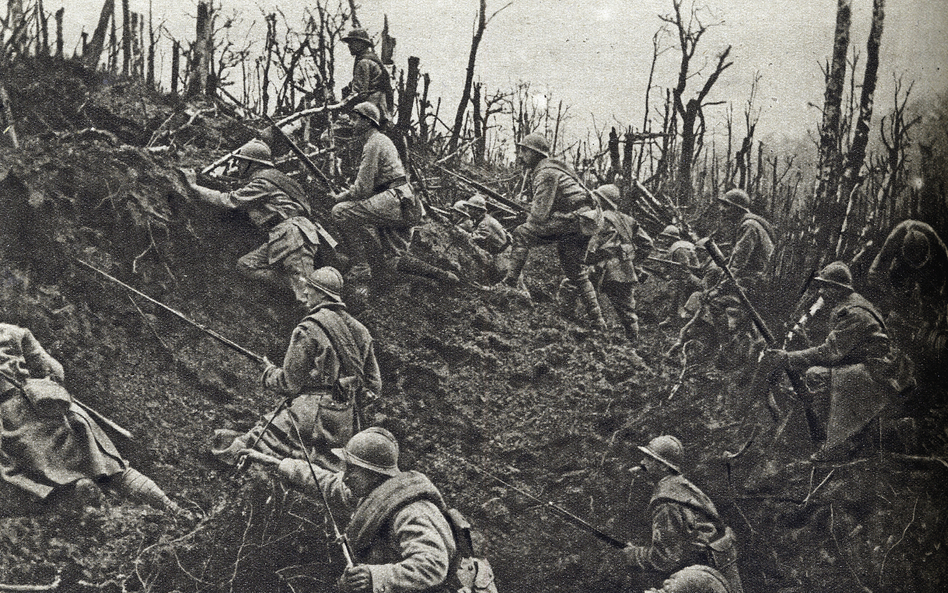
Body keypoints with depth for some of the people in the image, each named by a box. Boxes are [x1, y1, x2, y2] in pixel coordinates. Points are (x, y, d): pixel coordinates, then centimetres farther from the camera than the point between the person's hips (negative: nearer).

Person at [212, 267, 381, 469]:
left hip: (313, 419, -6)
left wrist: (269, 372, 12)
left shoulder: (309, 330, -11)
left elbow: (289, 384, -8)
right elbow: (374, 385, 13)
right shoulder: (359, 330, 9)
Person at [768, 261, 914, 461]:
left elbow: (830, 352, -21)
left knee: (820, 377, -21)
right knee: (814, 373, 6)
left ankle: (838, 446, -15)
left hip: (878, 372, -11)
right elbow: (833, 349, 16)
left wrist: (790, 358, -16)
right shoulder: (843, 308, 15)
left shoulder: (853, 313, -18)